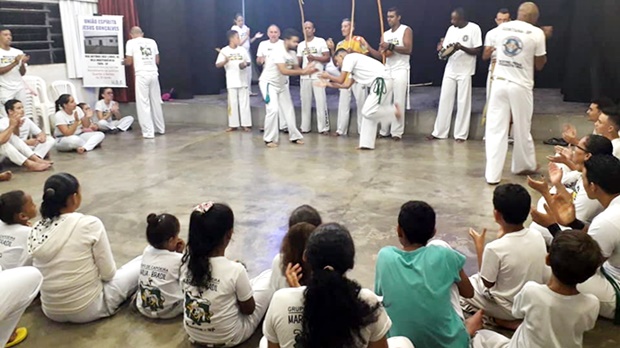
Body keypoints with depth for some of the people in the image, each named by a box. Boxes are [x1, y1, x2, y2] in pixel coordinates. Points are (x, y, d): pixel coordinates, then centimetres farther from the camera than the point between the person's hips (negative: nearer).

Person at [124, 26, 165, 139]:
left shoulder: (131, 42, 2)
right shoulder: (152, 41, 13)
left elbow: (129, 62, 1)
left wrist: (123, 62, 24)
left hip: (142, 75, -4)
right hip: (153, 74, 4)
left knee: (143, 104, 0)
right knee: (156, 102, 15)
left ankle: (148, 132, -2)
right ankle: (160, 128, 25)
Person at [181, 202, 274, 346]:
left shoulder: (187, 261, -13)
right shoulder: (235, 269, -27)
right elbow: (249, 309, -11)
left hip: (193, 334, 5)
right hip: (229, 338, -5)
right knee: (270, 275, 10)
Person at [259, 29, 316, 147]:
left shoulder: (292, 53, 0)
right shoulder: (278, 51, -26)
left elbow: (296, 69, 0)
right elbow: (284, 71, -35)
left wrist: (307, 70, -21)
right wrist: (303, 71, -36)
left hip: (280, 84, 8)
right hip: (268, 83, -8)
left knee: (289, 109, 9)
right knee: (273, 109, -19)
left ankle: (294, 136, 20)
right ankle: (269, 139, -6)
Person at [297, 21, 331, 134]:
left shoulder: (321, 41, -1)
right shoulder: (301, 45, 13)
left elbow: (327, 58, -6)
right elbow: (298, 61, 12)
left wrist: (314, 58, -18)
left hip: (317, 76, -4)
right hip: (304, 77, 5)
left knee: (321, 102, -6)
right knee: (305, 102, 8)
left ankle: (323, 128, 0)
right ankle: (305, 127, 16)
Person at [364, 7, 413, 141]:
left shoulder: (406, 30, -1)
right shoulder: (385, 34, 15)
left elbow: (408, 49, -15)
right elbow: (380, 55, 10)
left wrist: (390, 46, -22)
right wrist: (368, 47, -5)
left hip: (401, 70, -6)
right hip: (387, 70, 6)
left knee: (398, 102, -7)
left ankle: (397, 132, -4)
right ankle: (384, 130, 8)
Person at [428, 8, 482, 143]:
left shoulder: (474, 28, -9)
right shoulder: (451, 29, 6)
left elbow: (477, 51, -11)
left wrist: (462, 47, -24)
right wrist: (442, 49, -16)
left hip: (465, 72, -5)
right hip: (450, 70, 5)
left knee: (463, 102, 1)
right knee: (444, 100, 6)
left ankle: (461, 134, 8)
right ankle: (439, 132, 13)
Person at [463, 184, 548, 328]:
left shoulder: (495, 248, -30)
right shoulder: (538, 237, -13)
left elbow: (487, 283, -14)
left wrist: (479, 246, -9)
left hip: (509, 309, -6)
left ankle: (508, 321, 7)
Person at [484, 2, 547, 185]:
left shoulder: (501, 28, 6)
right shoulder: (537, 33, -5)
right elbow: (539, 65, 3)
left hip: (499, 83, 2)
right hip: (521, 86, -2)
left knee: (495, 130, 3)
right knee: (522, 129, 14)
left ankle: (492, 175, 0)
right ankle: (525, 166, 34)